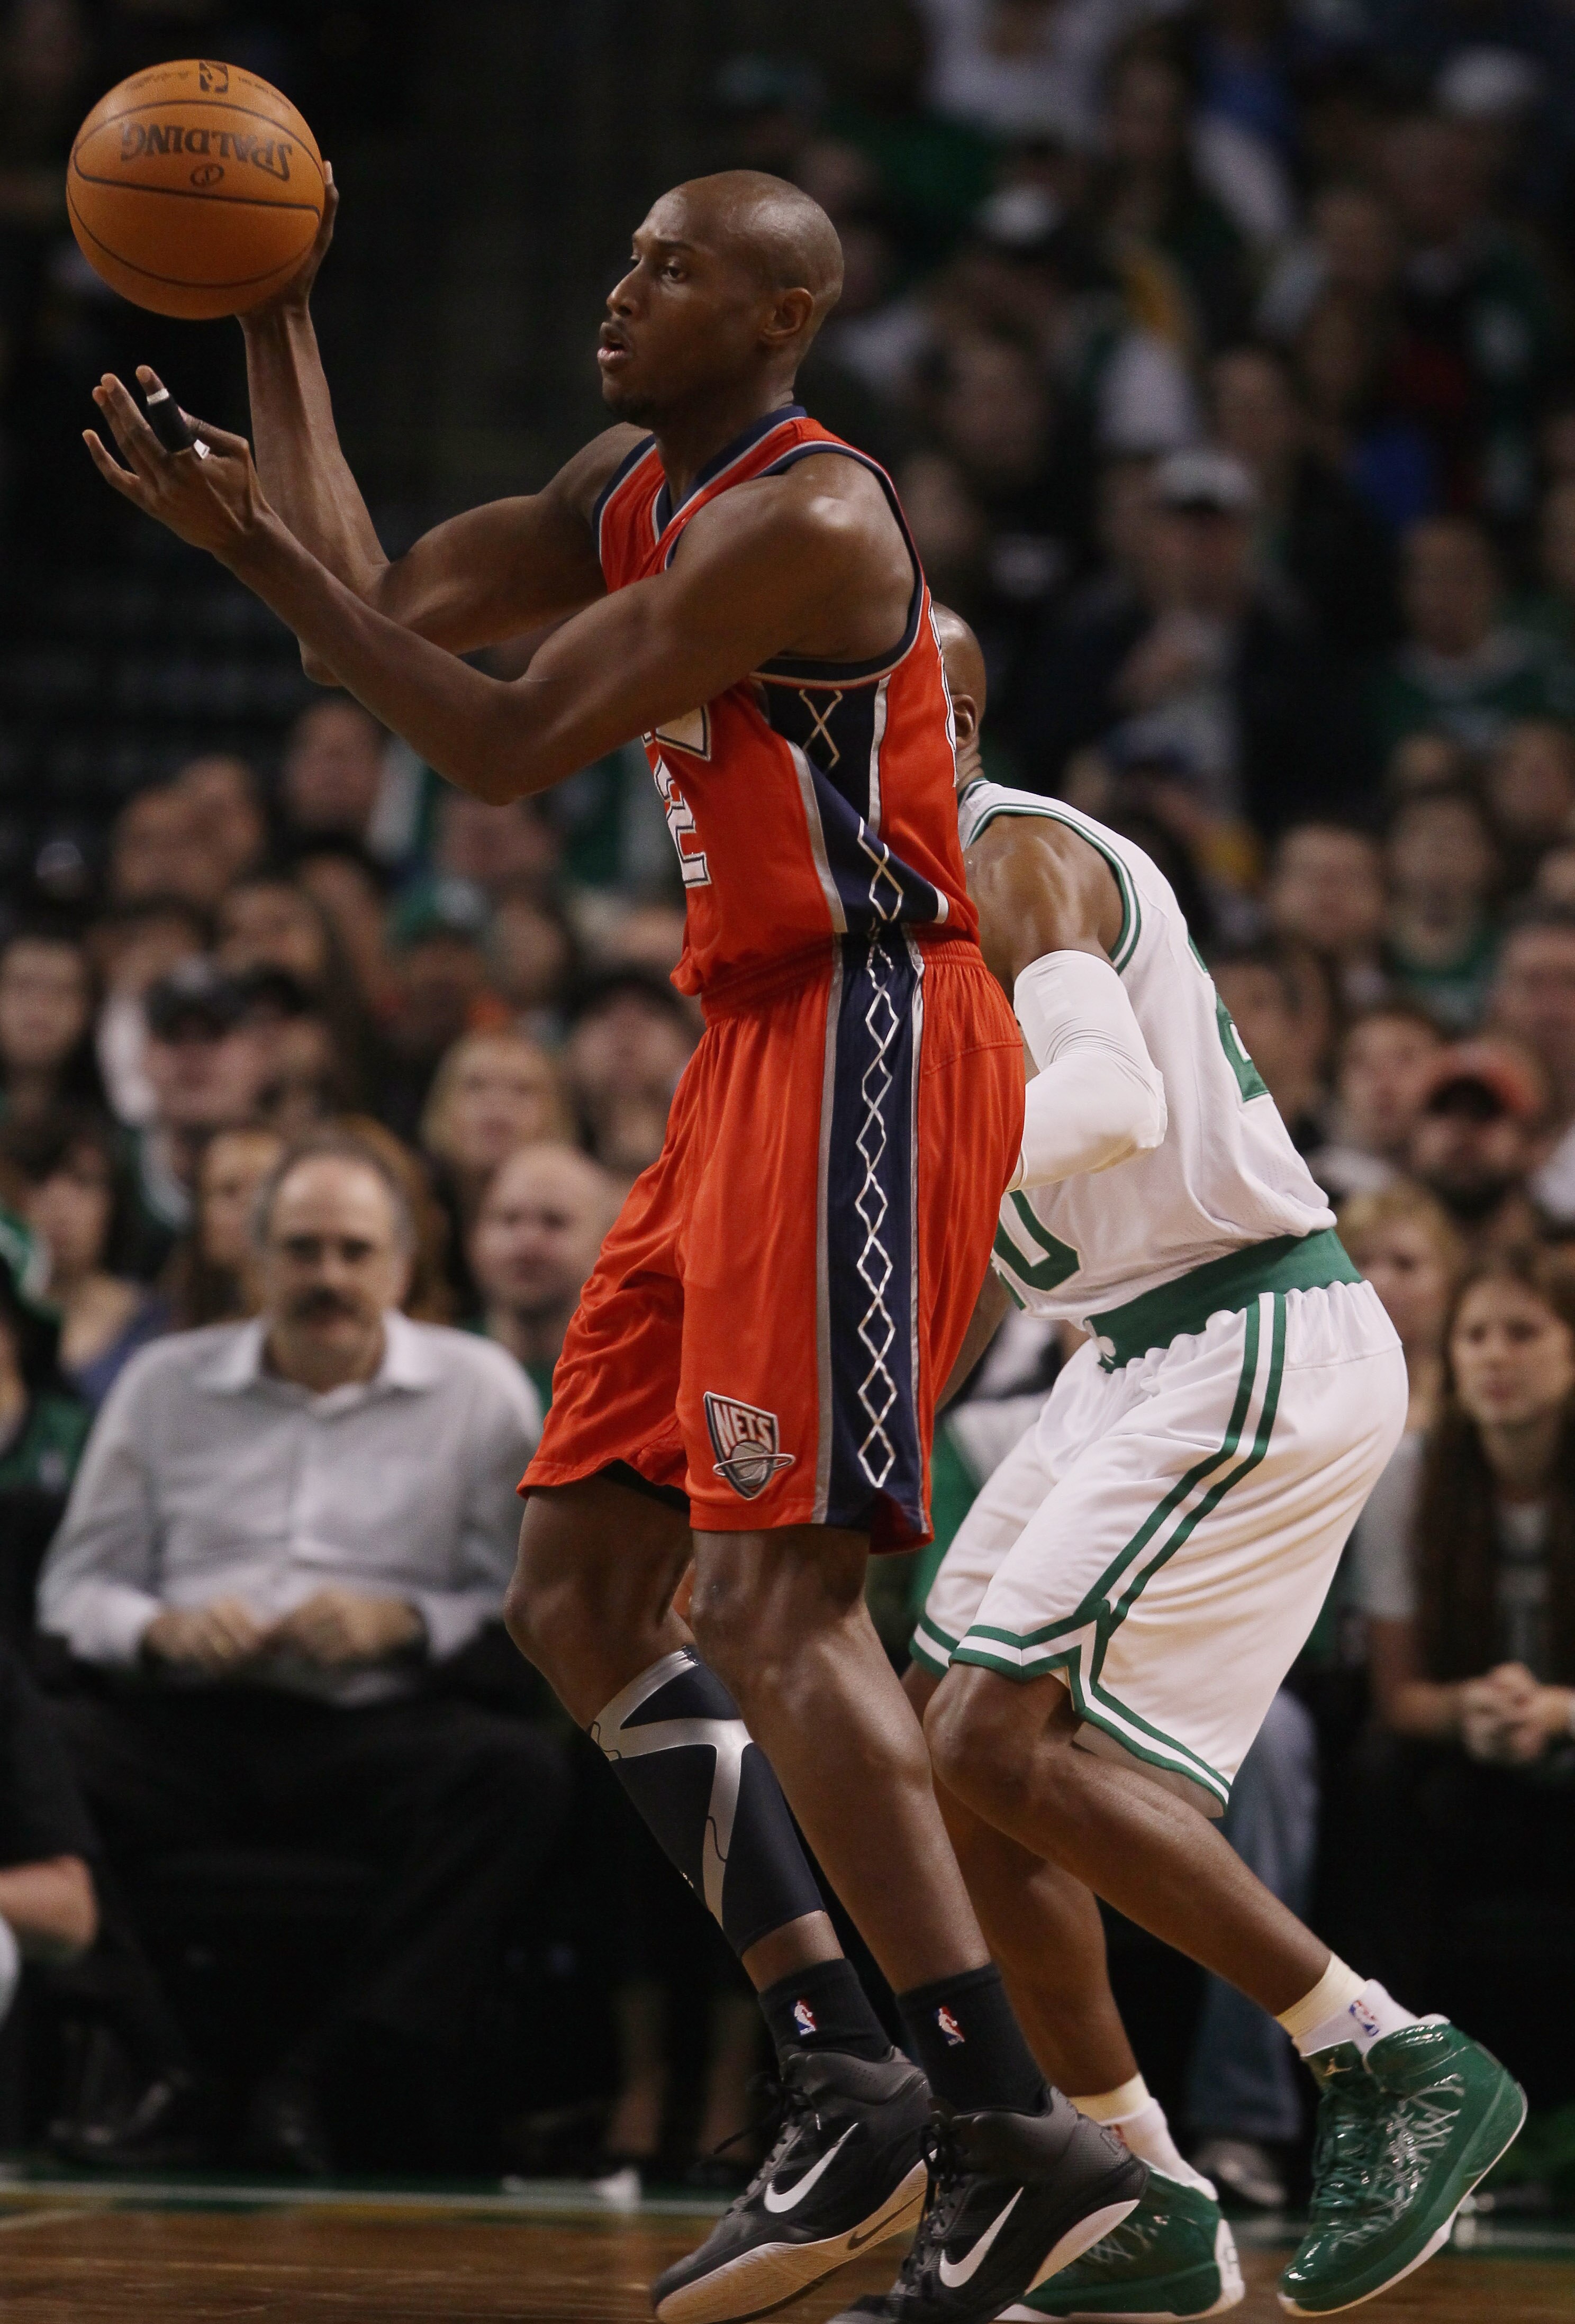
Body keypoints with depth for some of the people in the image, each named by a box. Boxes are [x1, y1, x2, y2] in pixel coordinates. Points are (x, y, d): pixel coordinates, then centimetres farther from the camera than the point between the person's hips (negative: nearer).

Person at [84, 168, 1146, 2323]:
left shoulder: (805, 524, -16)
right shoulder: (634, 489, 14)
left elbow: (504, 746, -16)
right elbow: (388, 605, 16)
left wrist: (261, 549, -14)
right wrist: (278, 329, 15)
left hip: (868, 1048, -10)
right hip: (758, 1052, 10)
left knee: (771, 1599, -17)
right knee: (579, 1588, 7)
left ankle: (1014, 2125, -18)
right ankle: (843, 2076, 6)